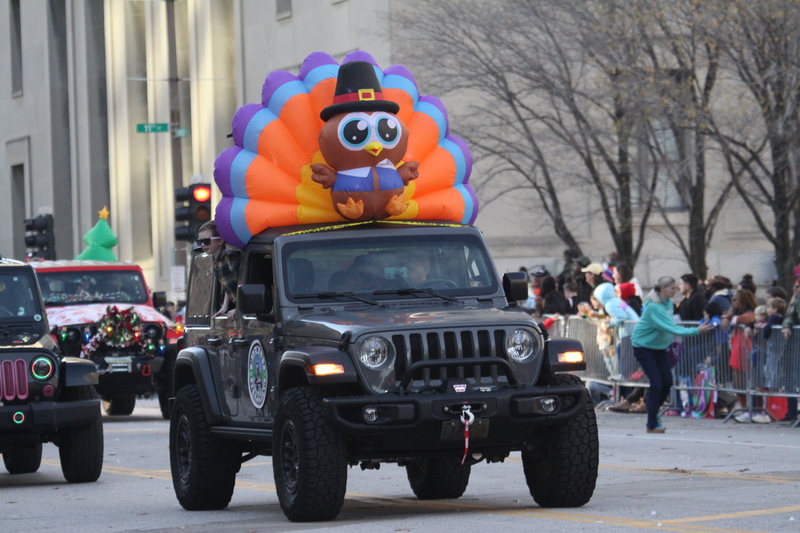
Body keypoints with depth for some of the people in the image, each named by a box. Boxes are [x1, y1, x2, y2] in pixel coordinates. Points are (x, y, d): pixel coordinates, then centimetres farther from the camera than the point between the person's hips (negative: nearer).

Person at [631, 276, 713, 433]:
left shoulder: (668, 303, 0)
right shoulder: (654, 306, -28)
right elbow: (671, 328, -35)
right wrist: (695, 331, -40)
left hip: (660, 346, 8)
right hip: (643, 347, -8)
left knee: (667, 382, 3)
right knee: (656, 383, -13)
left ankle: (653, 409, 27)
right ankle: (652, 425, -5)